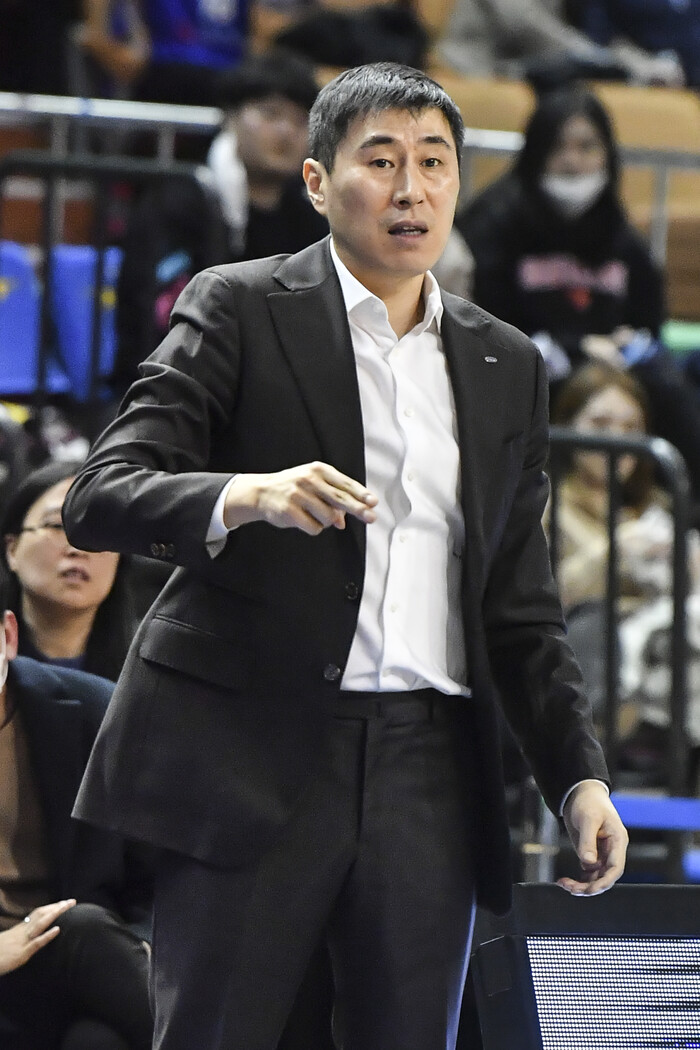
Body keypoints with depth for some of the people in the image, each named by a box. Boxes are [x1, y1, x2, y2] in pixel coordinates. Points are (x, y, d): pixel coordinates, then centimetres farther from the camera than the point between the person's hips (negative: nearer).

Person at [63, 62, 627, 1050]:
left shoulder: (506, 367, 17)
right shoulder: (238, 309, 2)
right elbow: (102, 495, -7)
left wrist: (580, 777, 6)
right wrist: (245, 496, -27)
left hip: (430, 776, 4)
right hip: (253, 758, -4)